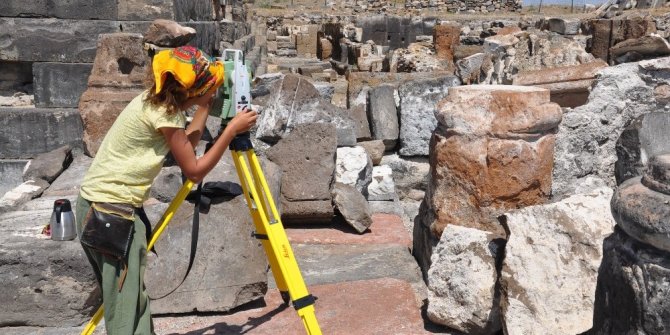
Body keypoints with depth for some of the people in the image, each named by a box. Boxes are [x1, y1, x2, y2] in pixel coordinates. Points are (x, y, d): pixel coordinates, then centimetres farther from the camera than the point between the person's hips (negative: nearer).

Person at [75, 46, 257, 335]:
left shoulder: (158, 102, 7)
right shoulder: (163, 114, -18)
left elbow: (184, 147, 18)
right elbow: (194, 171, -12)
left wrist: (206, 106, 15)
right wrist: (232, 129, -9)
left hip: (101, 205, 10)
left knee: (133, 299, 15)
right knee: (127, 310, -7)